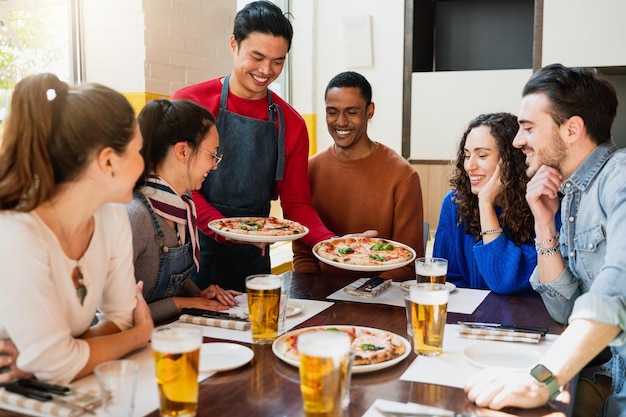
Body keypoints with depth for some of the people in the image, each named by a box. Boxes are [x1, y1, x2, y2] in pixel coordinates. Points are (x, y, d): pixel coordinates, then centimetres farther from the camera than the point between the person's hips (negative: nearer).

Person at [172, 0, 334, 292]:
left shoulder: (291, 124, 3)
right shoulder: (190, 102, -6)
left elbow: (296, 202, 4)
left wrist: (332, 243, -15)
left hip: (254, 256, 3)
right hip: (198, 246, -2)